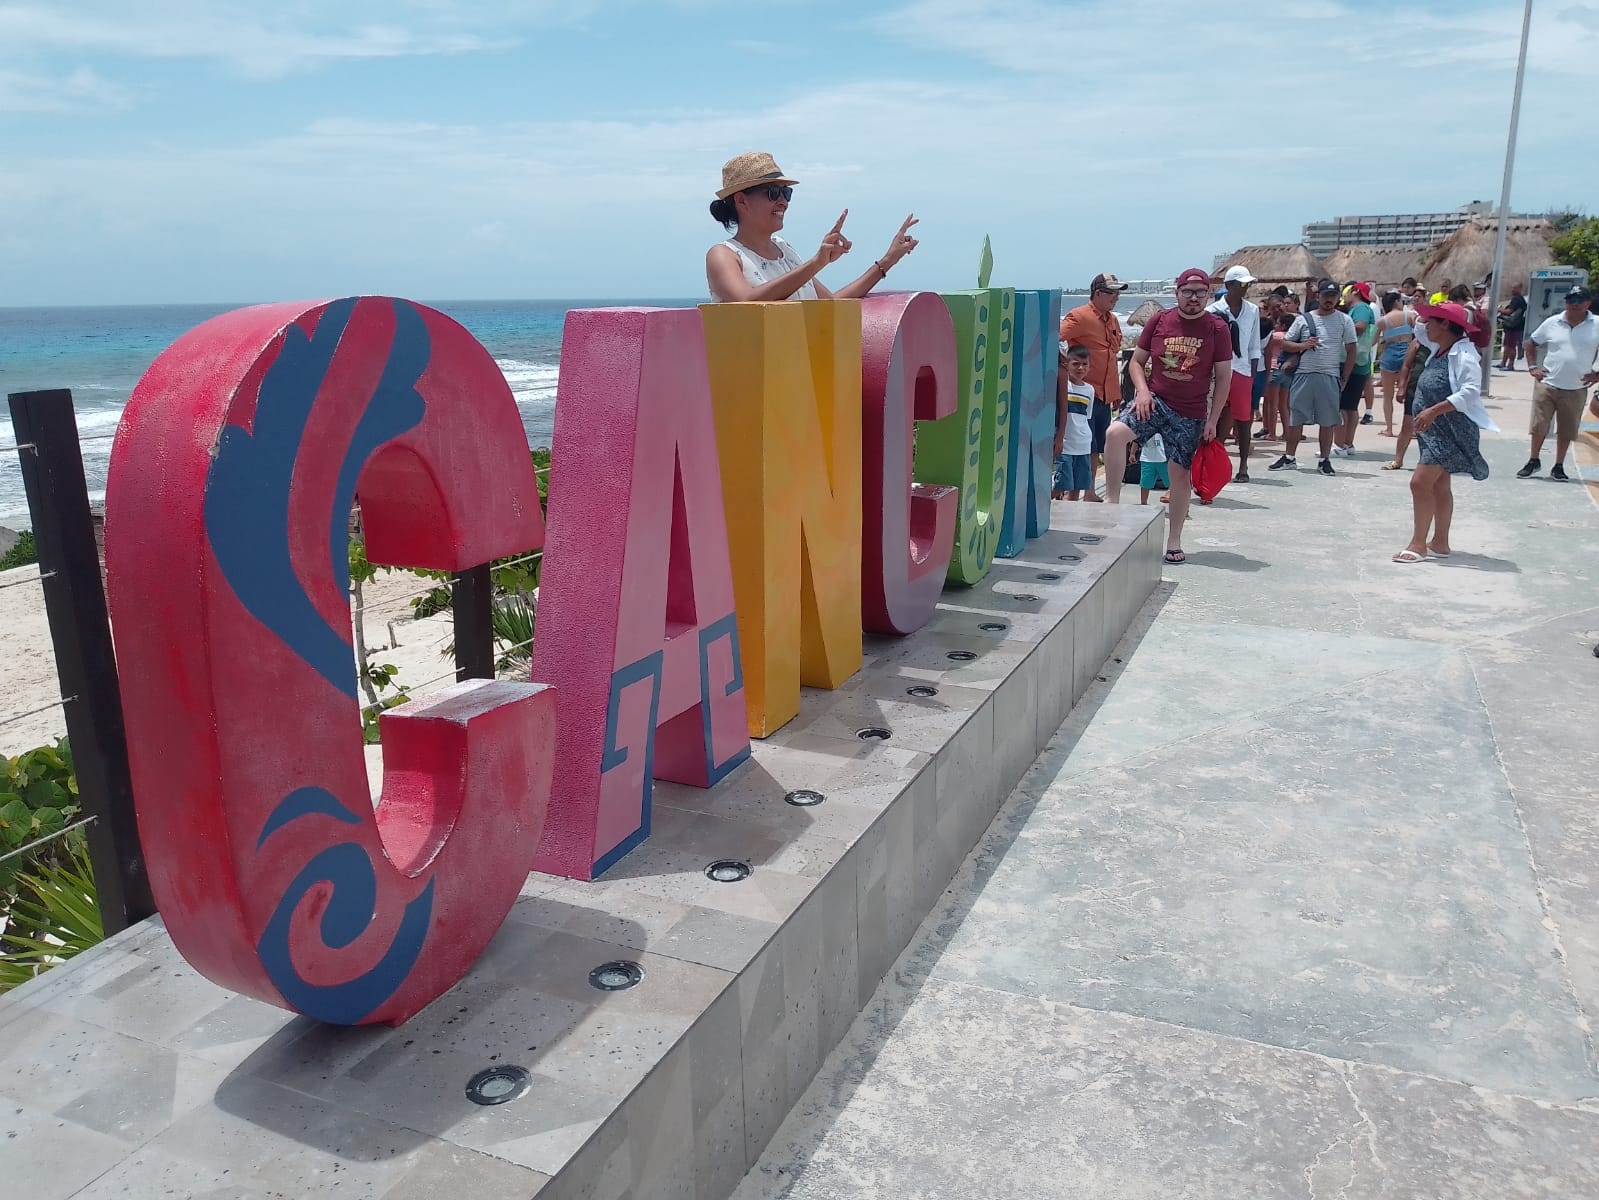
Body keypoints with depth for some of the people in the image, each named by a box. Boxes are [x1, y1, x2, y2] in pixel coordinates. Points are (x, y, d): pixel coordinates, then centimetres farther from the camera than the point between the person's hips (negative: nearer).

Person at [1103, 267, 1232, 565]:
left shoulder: (1217, 329, -2)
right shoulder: (1159, 321, 1)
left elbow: (1223, 378, 1)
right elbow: (1136, 361, 8)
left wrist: (1212, 421, -4)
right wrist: (1142, 390, -11)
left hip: (1191, 414, 0)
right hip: (1155, 401, 0)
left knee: (1180, 473, 4)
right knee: (1115, 432, -27)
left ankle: (1174, 542, 16)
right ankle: (1112, 501, -14)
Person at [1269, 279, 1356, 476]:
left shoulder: (1344, 321, 4)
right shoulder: (1303, 319, 7)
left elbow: (1351, 351, 5)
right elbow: (1285, 343, 9)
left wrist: (1344, 378, 0)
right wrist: (1302, 345, -10)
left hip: (1330, 377, -1)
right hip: (1303, 375, 1)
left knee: (1327, 421, 3)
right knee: (1295, 417, 4)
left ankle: (1324, 460, 12)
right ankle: (1289, 458, 13)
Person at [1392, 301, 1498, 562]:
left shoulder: (1463, 355, -16)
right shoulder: (1440, 353, 11)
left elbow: (1470, 392, -25)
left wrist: (1433, 411, -29)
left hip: (1451, 431, -9)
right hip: (1434, 430, 9)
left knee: (1420, 482, -13)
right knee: (1439, 486, 12)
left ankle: (1418, 544, -7)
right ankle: (1439, 543, 19)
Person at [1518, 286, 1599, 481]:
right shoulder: (1552, 323, 1)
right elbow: (1531, 342, 14)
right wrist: (1532, 367, 4)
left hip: (1576, 389, 0)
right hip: (1547, 384, 0)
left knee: (1566, 430, 8)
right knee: (1538, 425, 3)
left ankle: (1558, 467, 19)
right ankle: (1534, 462, 19)